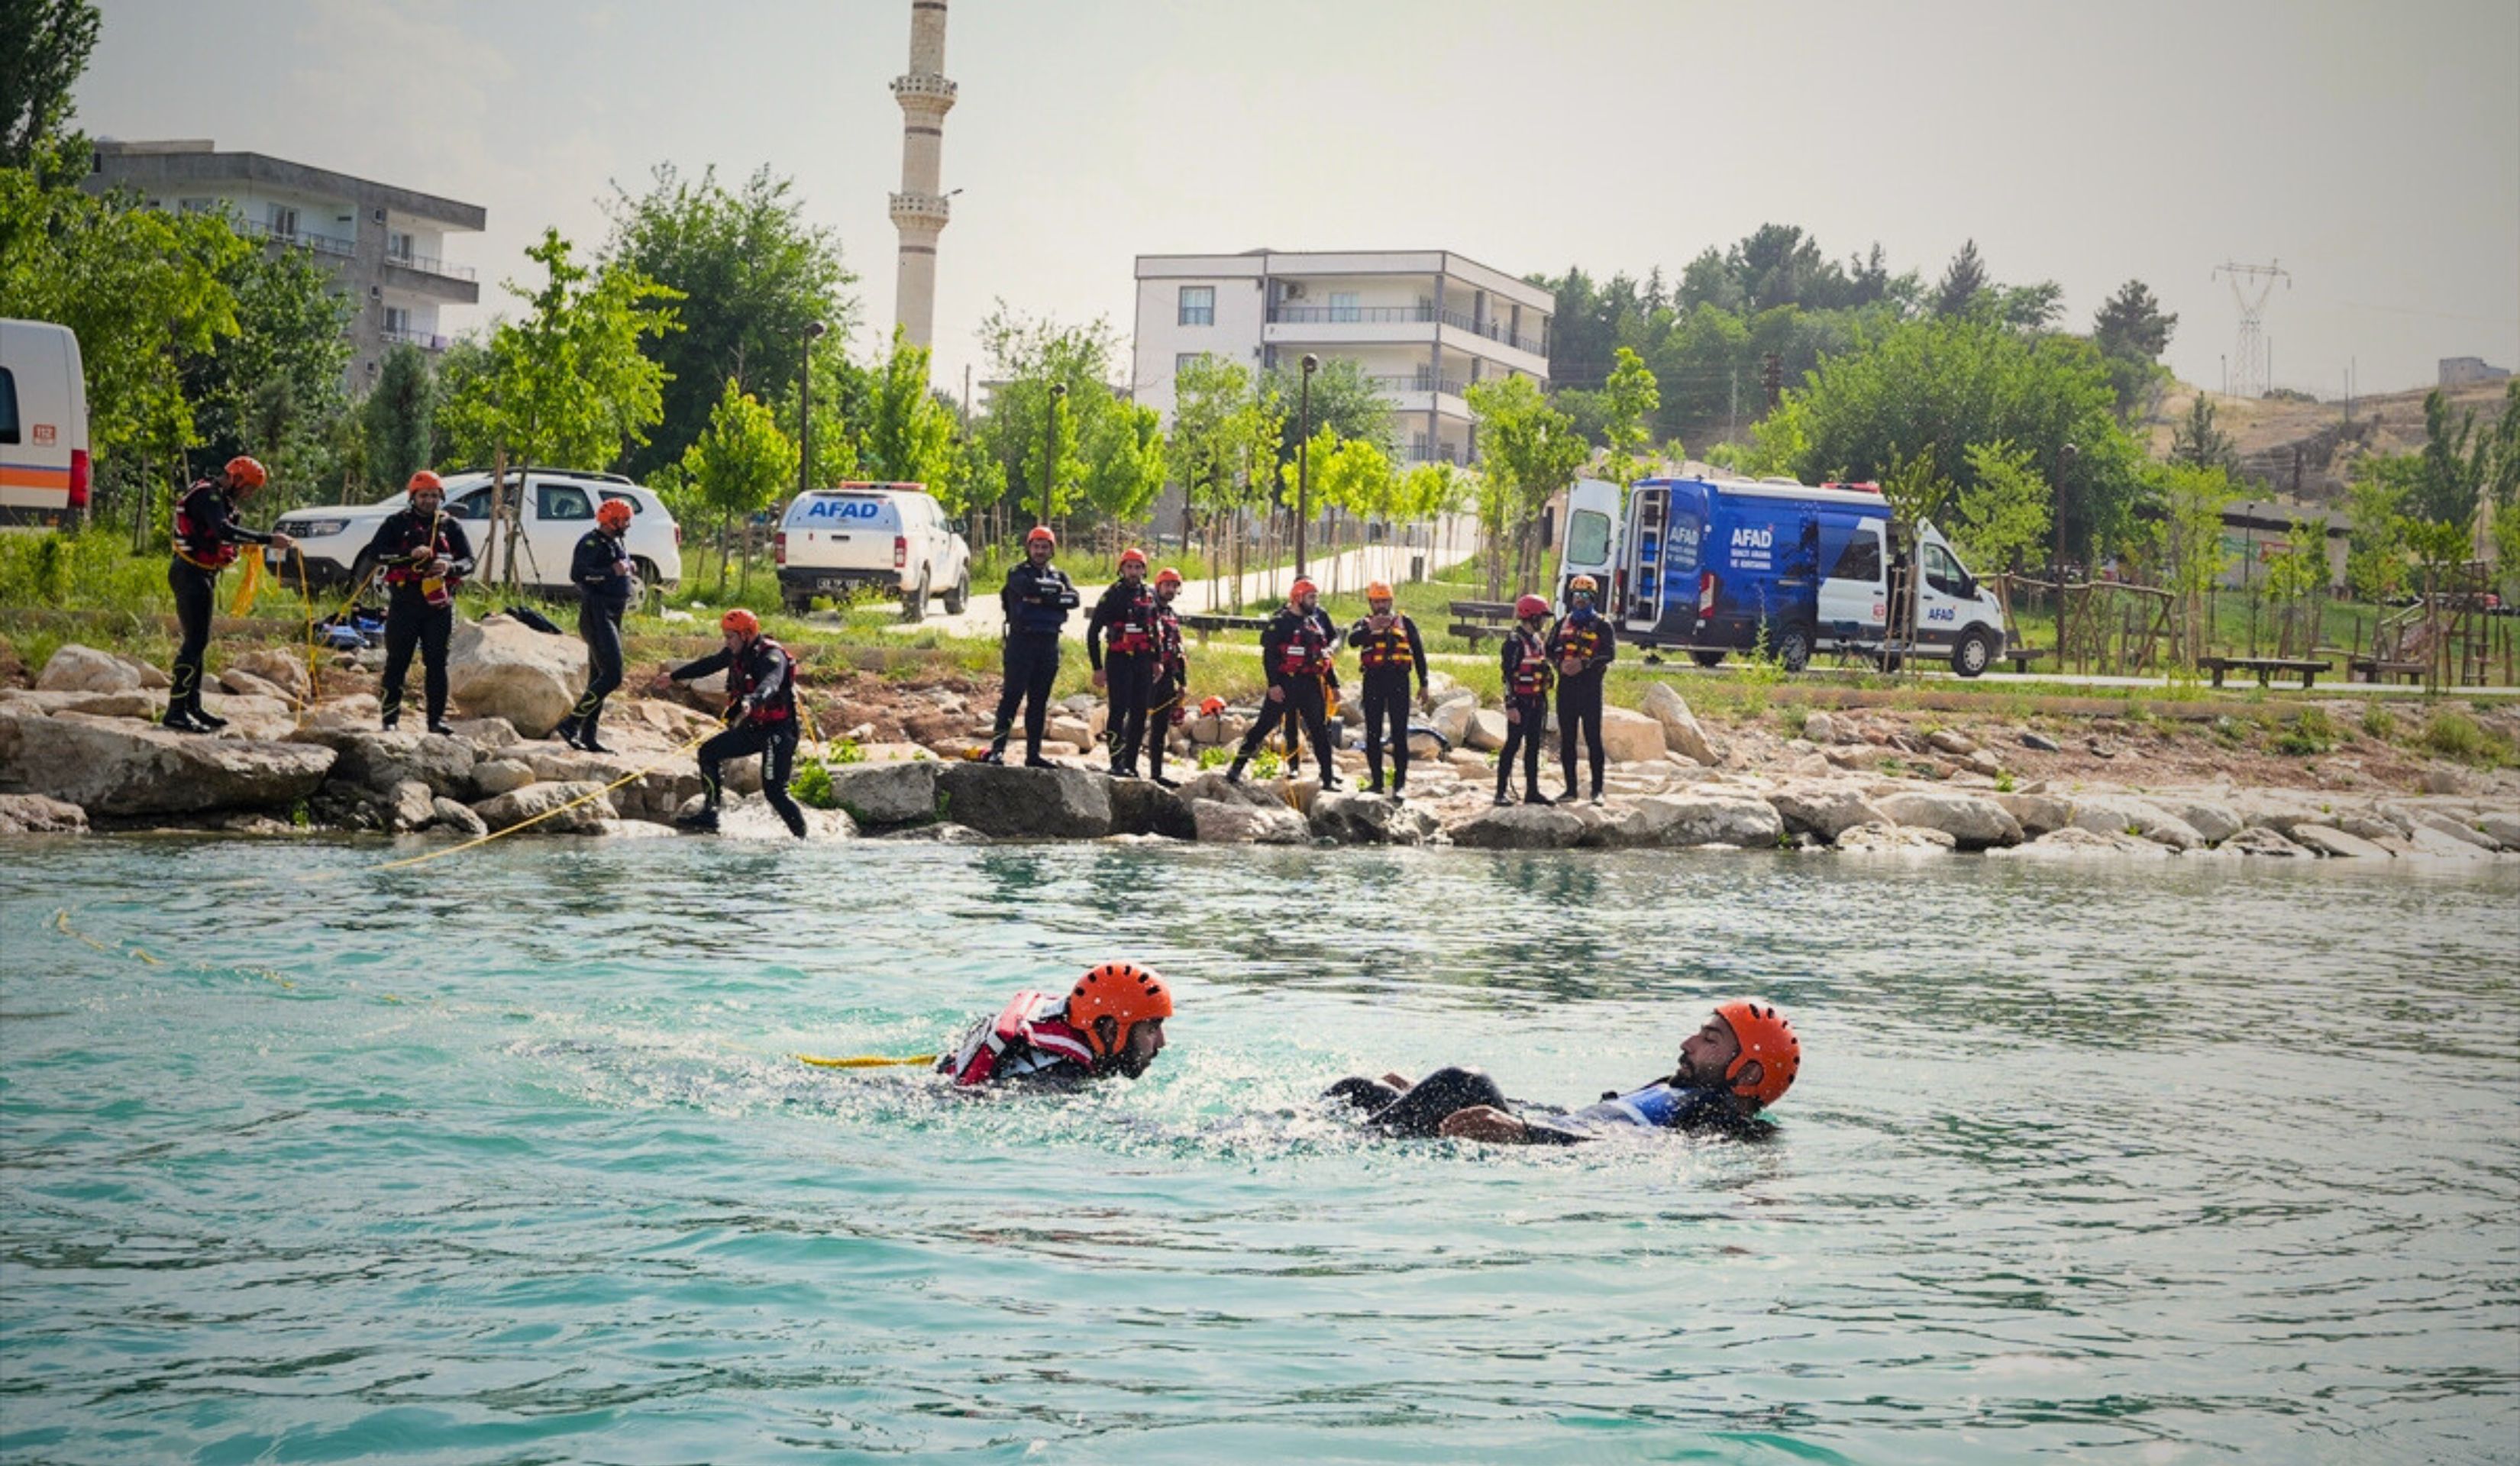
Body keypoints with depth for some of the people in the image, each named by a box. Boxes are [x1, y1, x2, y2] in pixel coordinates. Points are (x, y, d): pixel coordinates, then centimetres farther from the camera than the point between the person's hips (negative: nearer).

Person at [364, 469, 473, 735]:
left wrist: (449, 567, -15)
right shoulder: (397, 523, 7)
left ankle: (437, 718, 5)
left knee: (437, 664, 2)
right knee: (397, 662, -1)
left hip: (439, 604, 2)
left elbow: (469, 561, 8)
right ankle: (390, 717, 4)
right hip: (404, 601, -1)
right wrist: (409, 555, -16)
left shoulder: (450, 527, 12)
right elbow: (375, 552, -3)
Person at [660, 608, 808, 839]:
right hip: (753, 728, 9)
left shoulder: (772, 656, -21)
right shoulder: (737, 653, 5)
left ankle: (803, 837, -7)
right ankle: (709, 815, 10)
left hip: (778, 730, -9)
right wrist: (674, 676, 34)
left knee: (774, 790, -15)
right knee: (709, 752, 9)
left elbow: (770, 684, -42)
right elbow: (709, 664, 22)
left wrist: (751, 702, -62)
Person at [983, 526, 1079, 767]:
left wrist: (1043, 599, -15)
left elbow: (1073, 599, -4)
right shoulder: (1018, 574, 3)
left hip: (1049, 644, 4)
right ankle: (997, 749, -11)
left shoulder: (1059, 575, 15)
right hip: (1022, 641, -4)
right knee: (1013, 695, -9)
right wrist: (1055, 592, -8)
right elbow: (1028, 588, -20)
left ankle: (1033, 754, 10)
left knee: (1039, 701, 7)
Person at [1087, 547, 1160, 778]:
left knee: (1140, 714, 5)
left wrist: (1157, 659, 17)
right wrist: (1098, 668, -8)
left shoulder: (1150, 596, 11)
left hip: (1143, 661, 5)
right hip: (1119, 661, -5)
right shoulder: (1113, 595, -5)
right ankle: (1117, 763, -14)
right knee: (1119, 711, -12)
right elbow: (1093, 631, -4)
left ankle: (1131, 763, 12)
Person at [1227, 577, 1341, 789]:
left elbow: (1324, 656, 21)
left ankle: (1329, 778, 13)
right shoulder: (1281, 622, -6)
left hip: (1311, 684, 6)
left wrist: (1333, 684, 18)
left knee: (1320, 731, 7)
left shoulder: (1319, 619, 14)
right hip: (1286, 683, -6)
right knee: (1264, 725, -6)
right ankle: (1236, 769, -1)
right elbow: (1269, 654, -11)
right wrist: (1273, 684, -19)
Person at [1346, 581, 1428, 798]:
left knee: (1399, 734, -5)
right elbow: (1352, 640, -15)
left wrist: (1423, 683, 9)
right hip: (1374, 680, 1)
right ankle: (1376, 782, 13)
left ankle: (1399, 784, -5)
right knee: (1373, 734, 4)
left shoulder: (1405, 623, 11)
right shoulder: (1364, 624, 8)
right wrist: (1370, 628, -32)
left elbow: (1418, 652, 13)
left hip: (1398, 680, -1)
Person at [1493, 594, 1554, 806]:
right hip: (1521, 701, -8)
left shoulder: (1537, 641, 15)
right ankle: (1501, 792, -4)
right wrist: (1511, 706, -22)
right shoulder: (1515, 641, -13)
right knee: (1513, 745, -7)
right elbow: (1508, 675, -17)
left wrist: (1544, 701, 21)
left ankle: (1532, 791, 15)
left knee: (1533, 746, 10)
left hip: (1536, 702, 8)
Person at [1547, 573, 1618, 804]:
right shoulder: (1562, 623, 14)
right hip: (1566, 684, 4)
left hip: (1590, 687, -4)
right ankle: (1570, 788, 12)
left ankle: (1597, 789, -3)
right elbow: (1550, 649, 13)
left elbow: (1610, 653, -9)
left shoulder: (1601, 624, 1)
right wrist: (1561, 663, -7)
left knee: (1593, 738, -6)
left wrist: (1585, 664, -19)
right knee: (1566, 739, 6)